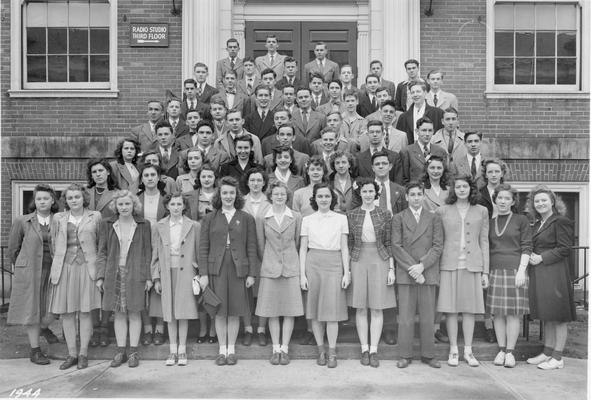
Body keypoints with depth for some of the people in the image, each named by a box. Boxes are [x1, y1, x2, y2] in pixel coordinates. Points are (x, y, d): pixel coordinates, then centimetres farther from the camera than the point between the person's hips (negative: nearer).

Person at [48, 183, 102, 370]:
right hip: (64, 268, 2)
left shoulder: (95, 216, 4)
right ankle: (71, 353, 14)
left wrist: (97, 267, 10)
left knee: (85, 311, 0)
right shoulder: (58, 218, 9)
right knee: (66, 312, 3)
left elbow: (101, 242, 10)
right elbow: (54, 244, 17)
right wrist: (57, 265, 16)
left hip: (86, 267, -2)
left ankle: (83, 353, 10)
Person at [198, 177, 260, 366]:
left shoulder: (246, 218, 6)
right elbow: (203, 247, 4)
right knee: (219, 311, 5)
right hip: (216, 269, 0)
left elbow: (252, 247, 3)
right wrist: (203, 274, -3)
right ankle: (222, 350, 18)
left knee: (234, 311, 6)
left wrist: (252, 273, -2)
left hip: (238, 269, 0)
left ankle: (232, 350, 19)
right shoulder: (210, 219, 7)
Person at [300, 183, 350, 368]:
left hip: (334, 264, -1)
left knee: (332, 310, -4)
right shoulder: (307, 220, 7)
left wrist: (347, 273, 0)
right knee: (315, 310, 4)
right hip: (313, 264, 1)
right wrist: (302, 274, 1)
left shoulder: (341, 219, 7)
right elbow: (303, 248, 7)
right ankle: (321, 350, 17)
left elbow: (344, 248, 7)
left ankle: (332, 353, 6)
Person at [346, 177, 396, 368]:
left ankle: (374, 350, 11)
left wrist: (391, 268, -1)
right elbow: (349, 244, 7)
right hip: (358, 261, 1)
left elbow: (389, 243, 4)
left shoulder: (385, 214, 3)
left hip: (379, 261, 0)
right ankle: (364, 349, 15)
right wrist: (347, 268, 2)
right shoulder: (351, 215, 4)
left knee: (377, 308, 2)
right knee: (360, 308, 4)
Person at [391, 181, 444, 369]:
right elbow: (396, 246, -1)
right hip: (405, 274, -1)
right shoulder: (398, 218, 7)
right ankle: (405, 355, 12)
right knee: (405, 317, 2)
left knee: (427, 317, 6)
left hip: (428, 273, 1)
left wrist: (422, 265, -10)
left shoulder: (434, 218, 10)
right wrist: (411, 268, -10)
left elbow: (438, 246, 2)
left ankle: (428, 355, 17)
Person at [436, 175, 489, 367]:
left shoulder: (481, 211, 9)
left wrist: (485, 271, 5)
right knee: (450, 308, 2)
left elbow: (484, 242, 8)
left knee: (470, 308, 6)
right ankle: (453, 350, 14)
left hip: (472, 265, 1)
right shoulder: (442, 211, 5)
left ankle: (468, 351, 17)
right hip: (449, 265, -1)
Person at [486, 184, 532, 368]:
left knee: (513, 313, -1)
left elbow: (526, 248, -1)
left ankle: (510, 352, 7)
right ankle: (501, 350, 12)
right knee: (497, 313, 3)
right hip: (495, 271, 3)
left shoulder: (521, 220, 3)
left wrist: (521, 270, -10)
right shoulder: (490, 223, 13)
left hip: (515, 270, -3)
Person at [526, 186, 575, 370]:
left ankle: (558, 358, 6)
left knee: (558, 316, 0)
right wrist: (532, 256, 5)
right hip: (538, 274, 8)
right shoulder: (537, 224, 17)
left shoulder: (561, 222, -8)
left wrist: (542, 258, -15)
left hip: (555, 274, -8)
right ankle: (547, 352, 23)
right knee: (547, 316, 14)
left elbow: (564, 249, -13)